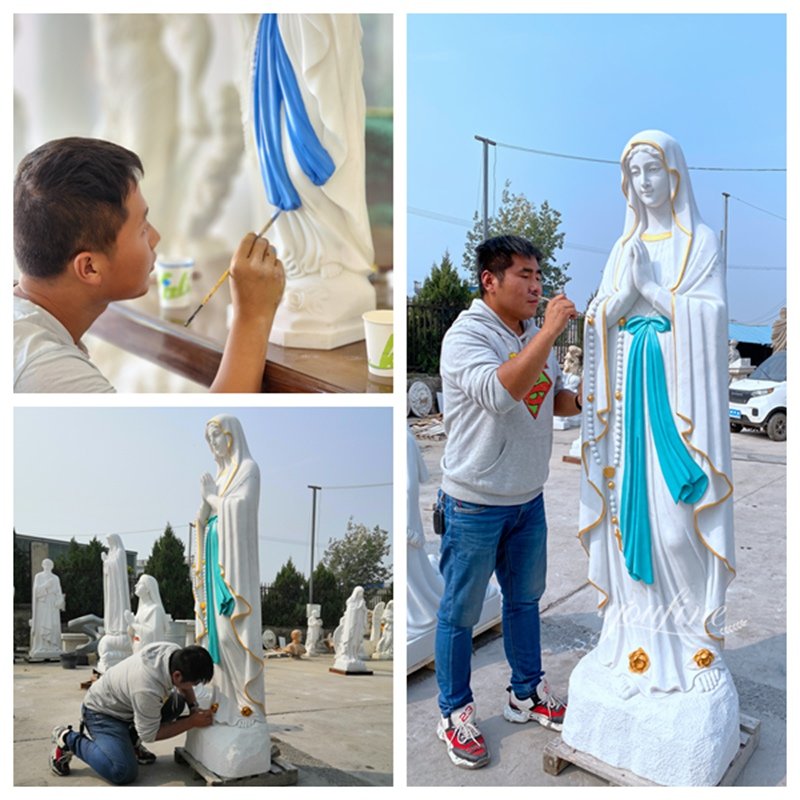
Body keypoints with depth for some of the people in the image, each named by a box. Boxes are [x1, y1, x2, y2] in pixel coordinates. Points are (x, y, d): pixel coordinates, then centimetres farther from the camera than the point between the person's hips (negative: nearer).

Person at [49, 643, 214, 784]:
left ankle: (130, 742, 11)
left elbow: (185, 687, 6)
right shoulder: (148, 690, -40)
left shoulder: (176, 653, -20)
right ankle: (68, 739, -3)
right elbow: (150, 735, -22)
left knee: (177, 703, -5)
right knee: (123, 772, -23)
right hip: (101, 712, -8)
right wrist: (192, 722, -21)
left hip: (123, 701, 8)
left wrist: (194, 708, -11)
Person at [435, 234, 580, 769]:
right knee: (462, 613, 8)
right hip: (476, 503, -7)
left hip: (529, 497, 8)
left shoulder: (536, 335, 7)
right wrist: (549, 332, -32)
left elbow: (553, 399, 18)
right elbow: (500, 393, -34)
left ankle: (527, 694, 40)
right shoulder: (467, 335, -17)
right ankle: (455, 713, 26)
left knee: (525, 599, 21)